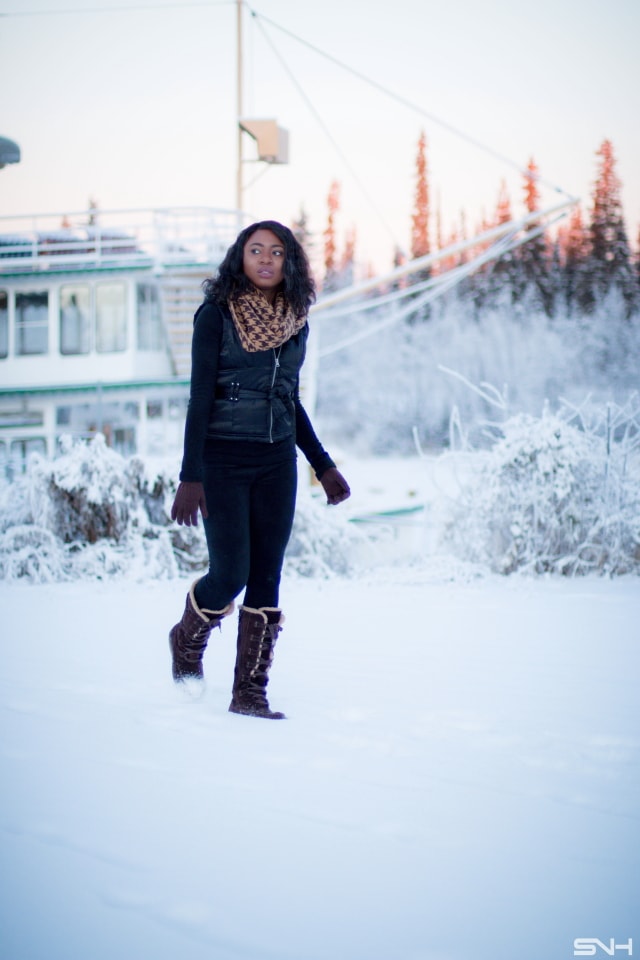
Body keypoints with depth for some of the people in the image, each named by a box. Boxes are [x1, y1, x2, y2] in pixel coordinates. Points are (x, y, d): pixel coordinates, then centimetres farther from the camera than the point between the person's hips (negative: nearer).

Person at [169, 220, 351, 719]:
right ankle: (187, 641, 24)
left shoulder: (295, 321, 10)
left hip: (278, 463, 5)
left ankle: (250, 693, 8)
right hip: (224, 459, -5)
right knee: (230, 574, -8)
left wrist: (324, 465, 19)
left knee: (267, 578, 2)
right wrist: (191, 477, -14)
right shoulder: (216, 315, -5)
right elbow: (200, 398, -9)